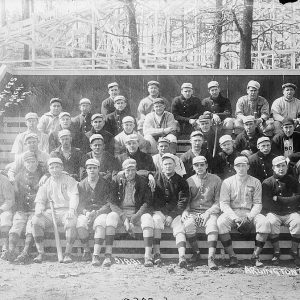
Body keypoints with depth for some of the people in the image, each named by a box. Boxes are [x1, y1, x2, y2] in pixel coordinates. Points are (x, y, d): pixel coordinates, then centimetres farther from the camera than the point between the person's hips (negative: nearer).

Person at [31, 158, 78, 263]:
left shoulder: (69, 180, 8)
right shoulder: (46, 182, 17)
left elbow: (74, 196, -5)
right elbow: (40, 200, 12)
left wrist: (71, 209, -25)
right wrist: (39, 210, -11)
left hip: (66, 210, -3)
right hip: (49, 211, 3)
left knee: (71, 222, -35)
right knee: (35, 221, -25)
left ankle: (68, 254, -23)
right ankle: (40, 252, -17)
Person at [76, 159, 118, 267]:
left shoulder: (105, 184, 6)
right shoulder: (81, 184, 13)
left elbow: (109, 204, 0)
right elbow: (79, 204, 9)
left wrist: (96, 213, -15)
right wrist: (86, 212, -13)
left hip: (101, 212, -2)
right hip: (86, 213, 2)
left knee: (100, 223, -36)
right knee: (80, 225, -32)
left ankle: (96, 255, -40)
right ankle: (86, 250, -8)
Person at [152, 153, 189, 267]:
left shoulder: (181, 181, 8)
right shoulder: (156, 178, 10)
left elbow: (183, 201, 0)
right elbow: (153, 199, 4)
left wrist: (172, 215, -13)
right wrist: (164, 214, -11)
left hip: (175, 213, 1)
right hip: (159, 211, 0)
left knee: (180, 228, -26)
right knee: (156, 219, -32)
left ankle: (182, 257, -41)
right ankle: (156, 254, -37)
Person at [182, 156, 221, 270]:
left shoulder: (215, 180, 8)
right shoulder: (189, 181, 13)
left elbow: (218, 201, 4)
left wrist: (208, 212, -12)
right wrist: (185, 211, -7)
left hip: (210, 212, -1)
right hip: (193, 212, 1)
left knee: (213, 225, -34)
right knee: (188, 224, -32)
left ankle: (211, 258, -40)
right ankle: (196, 252, -11)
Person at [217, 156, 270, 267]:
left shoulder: (255, 182, 9)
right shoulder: (227, 182, 5)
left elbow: (257, 204, 5)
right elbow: (223, 204, -2)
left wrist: (249, 217, -15)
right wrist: (235, 217, -18)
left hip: (250, 213, 1)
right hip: (231, 212, -1)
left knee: (264, 223, -28)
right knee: (220, 223, -32)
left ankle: (256, 255, -17)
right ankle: (232, 256, -23)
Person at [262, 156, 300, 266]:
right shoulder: (267, 183, 2)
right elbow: (267, 203, -7)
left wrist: (277, 198, -7)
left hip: (290, 213, 2)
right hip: (273, 213, -2)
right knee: (272, 222, -32)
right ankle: (276, 252, -17)